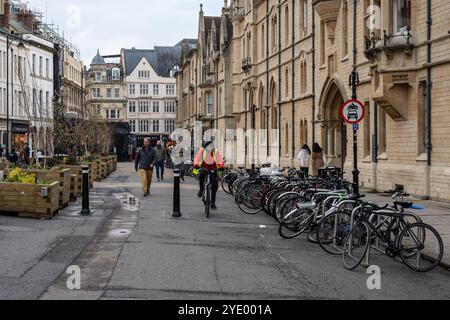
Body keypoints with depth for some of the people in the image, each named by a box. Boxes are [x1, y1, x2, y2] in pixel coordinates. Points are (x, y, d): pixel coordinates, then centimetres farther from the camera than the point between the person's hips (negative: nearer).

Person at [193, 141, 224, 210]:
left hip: (213, 170, 1)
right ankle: (201, 188, -4)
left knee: (215, 185, -9)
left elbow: (220, 159, -20)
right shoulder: (202, 150, -10)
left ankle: (213, 203, 2)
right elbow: (197, 158, -18)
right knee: (201, 175, -34)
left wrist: (220, 166, -39)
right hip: (204, 168, -1)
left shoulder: (216, 151, -10)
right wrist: (196, 165, -38)